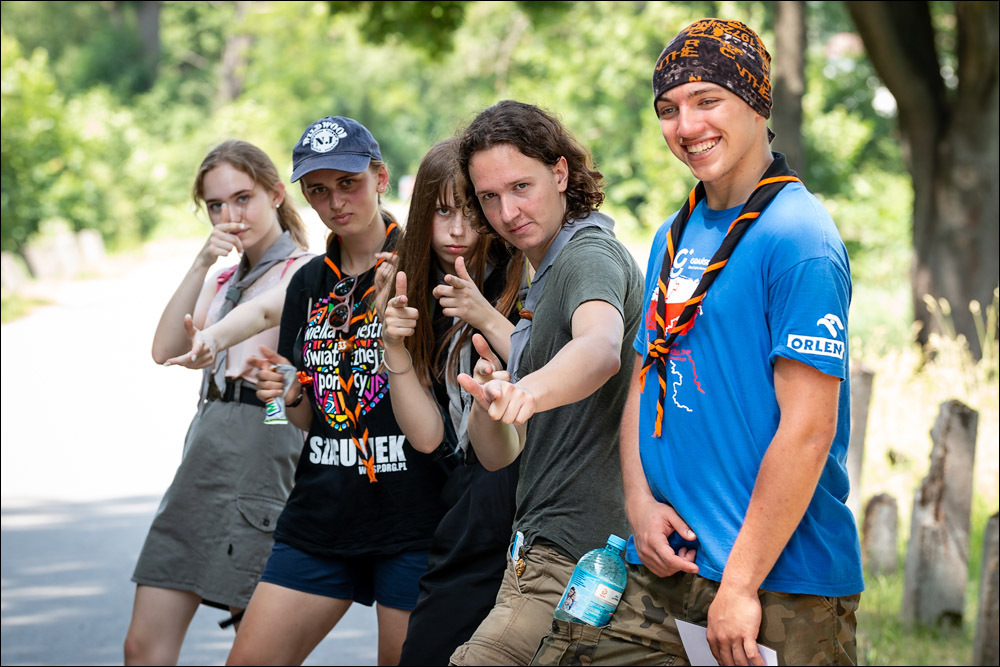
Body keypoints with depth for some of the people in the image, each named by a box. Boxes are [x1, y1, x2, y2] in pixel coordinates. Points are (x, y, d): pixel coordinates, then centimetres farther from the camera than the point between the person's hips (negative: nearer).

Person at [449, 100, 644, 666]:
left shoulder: (590, 254, -9)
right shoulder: (545, 284, 22)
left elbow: (601, 347, -35)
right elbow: (499, 454, 16)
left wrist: (529, 390, -55)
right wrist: (487, 400, -6)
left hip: (575, 559, -10)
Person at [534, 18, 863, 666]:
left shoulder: (797, 237, -13)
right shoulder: (675, 236, 13)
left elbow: (808, 429, -18)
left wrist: (740, 585, -18)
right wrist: (640, 502, 0)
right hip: (666, 561, 7)